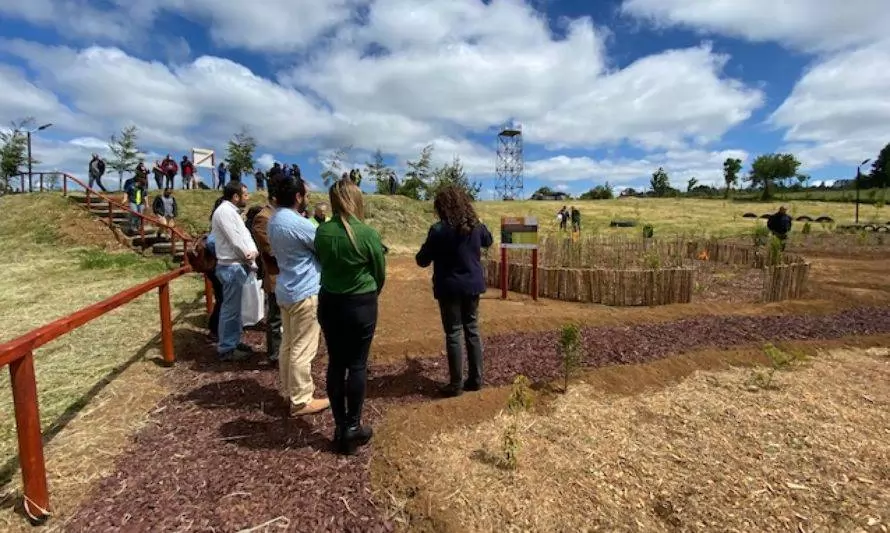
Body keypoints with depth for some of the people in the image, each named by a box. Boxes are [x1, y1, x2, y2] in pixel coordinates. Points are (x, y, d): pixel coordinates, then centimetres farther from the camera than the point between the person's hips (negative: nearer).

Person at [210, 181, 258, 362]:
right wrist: (249, 257, -5)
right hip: (232, 267, -10)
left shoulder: (232, 211, 15)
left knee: (235, 307, 18)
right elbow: (235, 240, -20)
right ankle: (226, 349, 7)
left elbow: (245, 235, 10)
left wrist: (253, 251, -9)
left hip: (239, 266, 10)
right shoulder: (224, 211, -16)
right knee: (230, 309, -3)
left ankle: (234, 342, 30)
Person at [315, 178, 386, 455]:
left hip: (329, 304, 4)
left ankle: (340, 427, 23)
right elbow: (380, 273, -3)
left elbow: (322, 263, 9)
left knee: (336, 364, 12)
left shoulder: (322, 232, -5)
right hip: (361, 305, -4)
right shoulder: (368, 233, -15)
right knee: (357, 365, 7)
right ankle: (352, 428, 17)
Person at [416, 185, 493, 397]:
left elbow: (422, 261, -8)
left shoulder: (438, 230, -16)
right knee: (472, 330, 14)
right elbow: (488, 241, 22)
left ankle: (456, 384, 11)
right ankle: (476, 379, 22)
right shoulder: (476, 226, 0)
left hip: (449, 288, -5)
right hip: (473, 285, 5)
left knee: (453, 334, 3)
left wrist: (433, 250, 10)